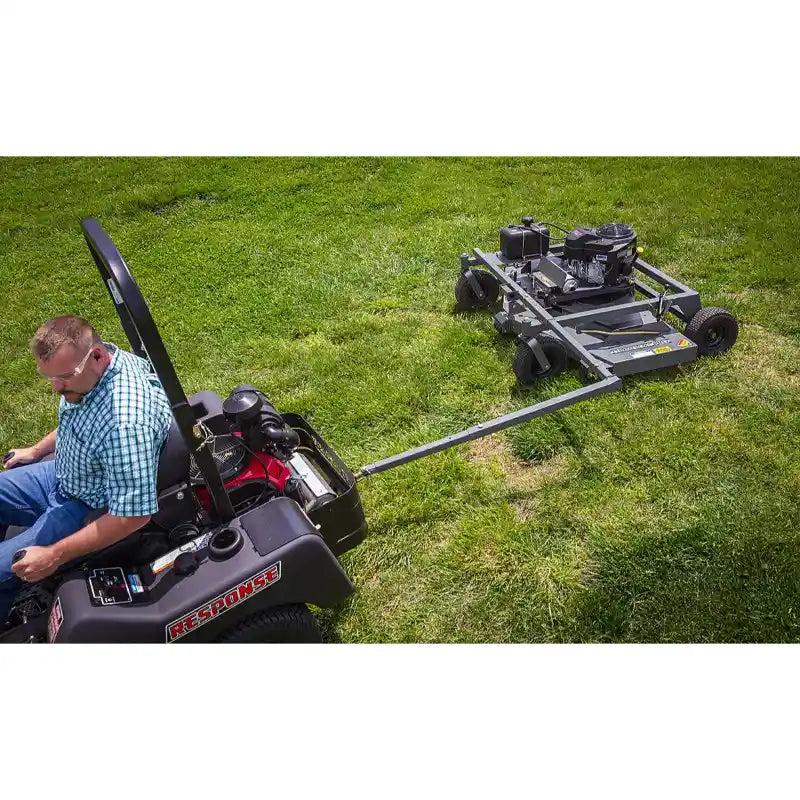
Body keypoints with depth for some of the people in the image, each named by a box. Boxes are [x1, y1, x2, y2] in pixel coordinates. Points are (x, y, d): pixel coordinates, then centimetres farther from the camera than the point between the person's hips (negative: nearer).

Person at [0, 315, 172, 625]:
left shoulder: (125, 422, -41)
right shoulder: (90, 365, -11)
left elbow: (133, 515, -34)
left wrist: (55, 555, -27)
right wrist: (37, 450, 18)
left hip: (91, 510, -9)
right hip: (64, 474, 9)